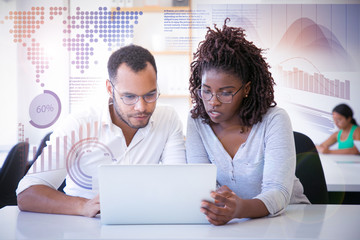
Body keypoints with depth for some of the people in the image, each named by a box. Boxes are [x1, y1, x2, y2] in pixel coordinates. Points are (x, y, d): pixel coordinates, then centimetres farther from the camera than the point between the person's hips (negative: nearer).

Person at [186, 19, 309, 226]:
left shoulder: (274, 120, -14)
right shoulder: (197, 121, -4)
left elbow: (278, 193, -25)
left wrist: (241, 209, -45)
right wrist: (216, 207, -32)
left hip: (288, 216, -2)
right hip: (231, 219, 2)